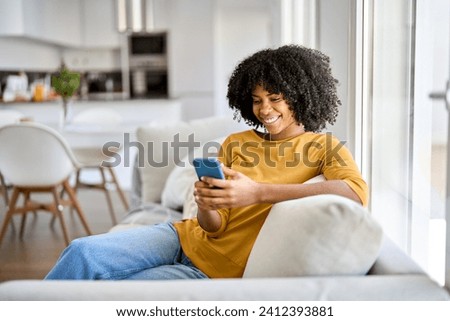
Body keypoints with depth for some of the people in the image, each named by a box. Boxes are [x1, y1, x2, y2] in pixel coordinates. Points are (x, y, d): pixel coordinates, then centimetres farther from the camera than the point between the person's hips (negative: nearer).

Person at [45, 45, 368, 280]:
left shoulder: (325, 148, -4)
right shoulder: (236, 143, 7)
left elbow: (357, 193, -28)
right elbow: (214, 227, 5)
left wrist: (257, 192, -34)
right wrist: (206, 206, -22)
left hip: (217, 271, -4)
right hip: (187, 237, 4)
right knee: (82, 252, -18)